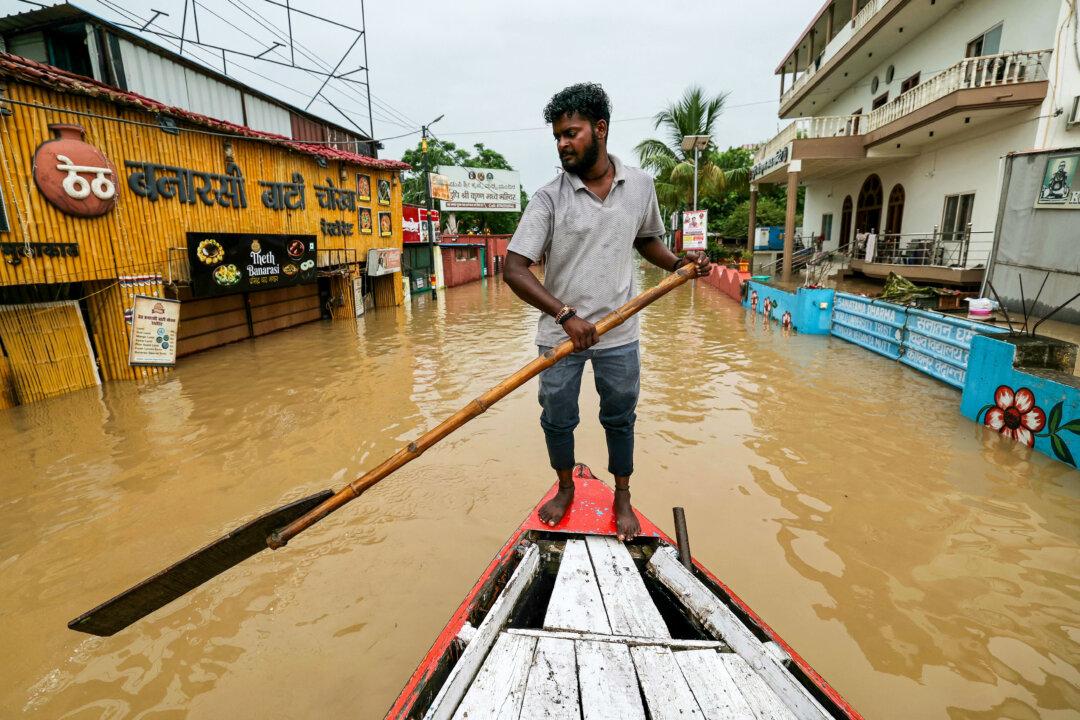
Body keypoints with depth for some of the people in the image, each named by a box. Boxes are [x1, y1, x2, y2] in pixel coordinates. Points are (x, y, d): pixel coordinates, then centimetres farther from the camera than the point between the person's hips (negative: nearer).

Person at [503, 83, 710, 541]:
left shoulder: (640, 185, 1)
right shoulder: (549, 198, -9)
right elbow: (513, 268, -16)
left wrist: (679, 263, -2)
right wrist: (565, 314, -28)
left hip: (619, 334, 2)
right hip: (560, 332, -1)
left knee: (620, 419, 14)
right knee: (557, 419, 13)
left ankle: (622, 498, 36)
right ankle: (565, 489, 39)